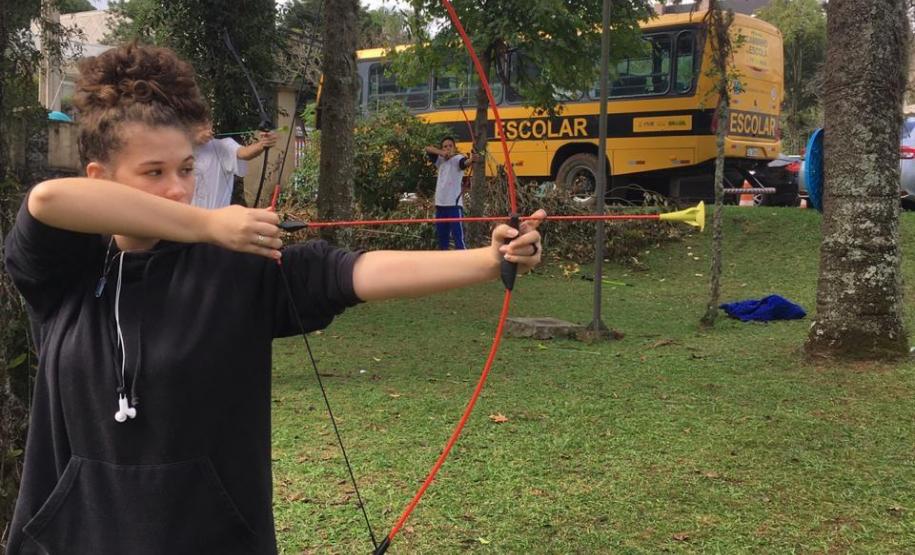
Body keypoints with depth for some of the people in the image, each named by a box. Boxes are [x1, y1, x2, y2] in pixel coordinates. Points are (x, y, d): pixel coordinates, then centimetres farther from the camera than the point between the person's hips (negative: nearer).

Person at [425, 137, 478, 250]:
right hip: (440, 204, 7)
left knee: (458, 236, -12)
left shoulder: (458, 159, -6)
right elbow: (428, 149, 9)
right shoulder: (441, 160, 14)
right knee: (442, 236, 14)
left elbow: (465, 162, -28)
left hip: (454, 204, -7)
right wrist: (441, 152, -10)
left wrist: (471, 160, -53)